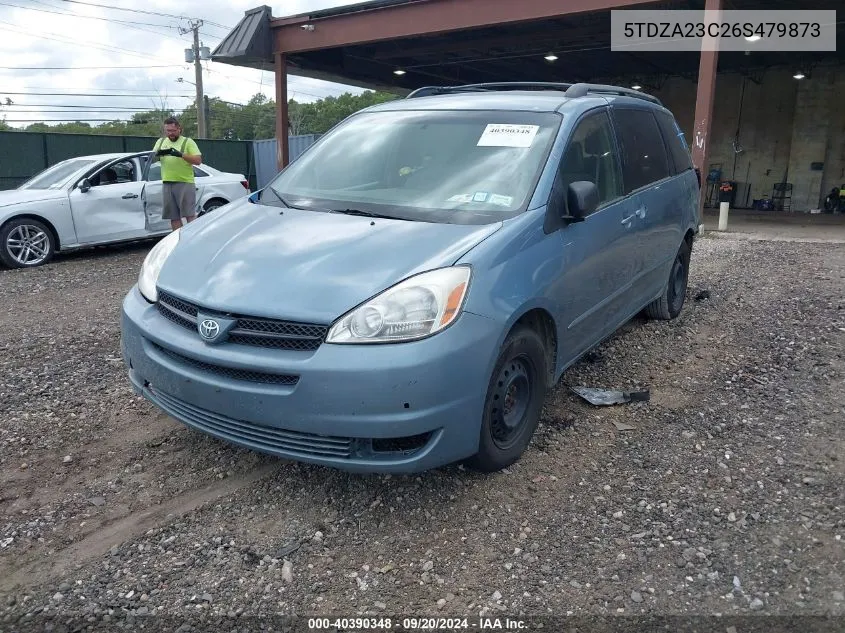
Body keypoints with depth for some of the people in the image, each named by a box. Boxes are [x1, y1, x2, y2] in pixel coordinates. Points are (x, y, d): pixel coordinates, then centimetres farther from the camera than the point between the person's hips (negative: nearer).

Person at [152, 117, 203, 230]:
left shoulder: (187, 142, 3)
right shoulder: (160, 142, 18)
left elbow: (198, 160, -6)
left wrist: (181, 154, -19)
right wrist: (158, 153, -9)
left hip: (185, 183, -5)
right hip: (167, 184, 5)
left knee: (190, 215, -9)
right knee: (173, 217, 6)